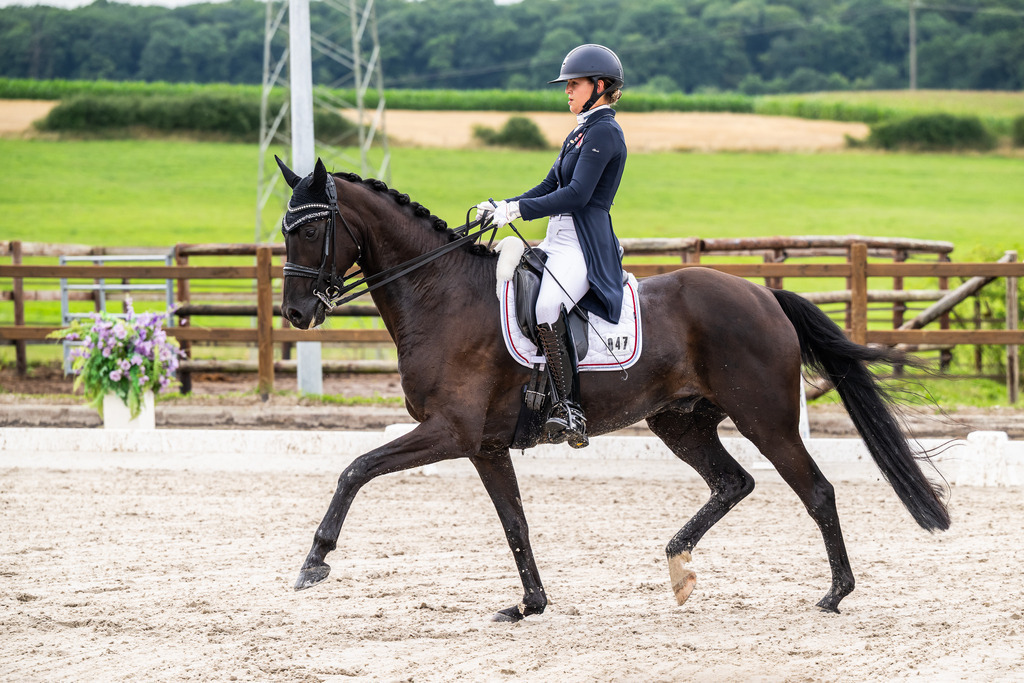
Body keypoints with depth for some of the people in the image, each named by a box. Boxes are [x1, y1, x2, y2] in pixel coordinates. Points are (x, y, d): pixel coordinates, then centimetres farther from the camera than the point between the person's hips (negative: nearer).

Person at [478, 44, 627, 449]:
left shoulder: (604, 132, -10)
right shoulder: (581, 133, 20)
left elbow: (577, 195, -19)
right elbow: (550, 187, 22)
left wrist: (517, 210, -18)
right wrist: (502, 208, 8)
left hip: (585, 248, -11)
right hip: (559, 242, 11)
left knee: (547, 308, -35)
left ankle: (569, 410, -33)